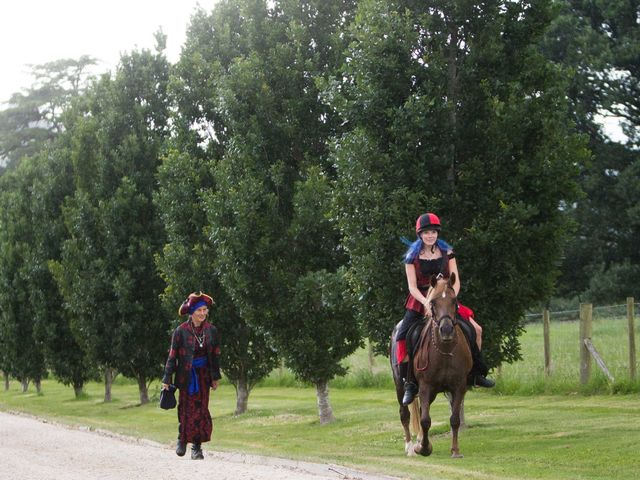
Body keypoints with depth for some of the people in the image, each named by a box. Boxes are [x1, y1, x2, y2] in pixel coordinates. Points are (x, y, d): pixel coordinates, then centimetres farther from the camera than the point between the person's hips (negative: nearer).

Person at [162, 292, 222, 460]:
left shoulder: (211, 330, 2)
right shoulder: (181, 331, -8)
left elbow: (215, 354, 10)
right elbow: (172, 355, -5)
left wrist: (215, 377, 10)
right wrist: (167, 379, -7)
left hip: (203, 375, 3)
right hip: (186, 375, -3)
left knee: (202, 409, -1)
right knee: (187, 409, -1)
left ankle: (197, 446, 4)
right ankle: (182, 439, 21)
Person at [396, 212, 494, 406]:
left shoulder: (446, 252, 3)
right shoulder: (412, 256, -3)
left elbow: (455, 282, 0)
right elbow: (412, 286, -9)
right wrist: (426, 302, -25)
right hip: (419, 303, -2)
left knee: (476, 329, -7)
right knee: (403, 338, -22)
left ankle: (477, 374, 10)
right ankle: (409, 384, -12)